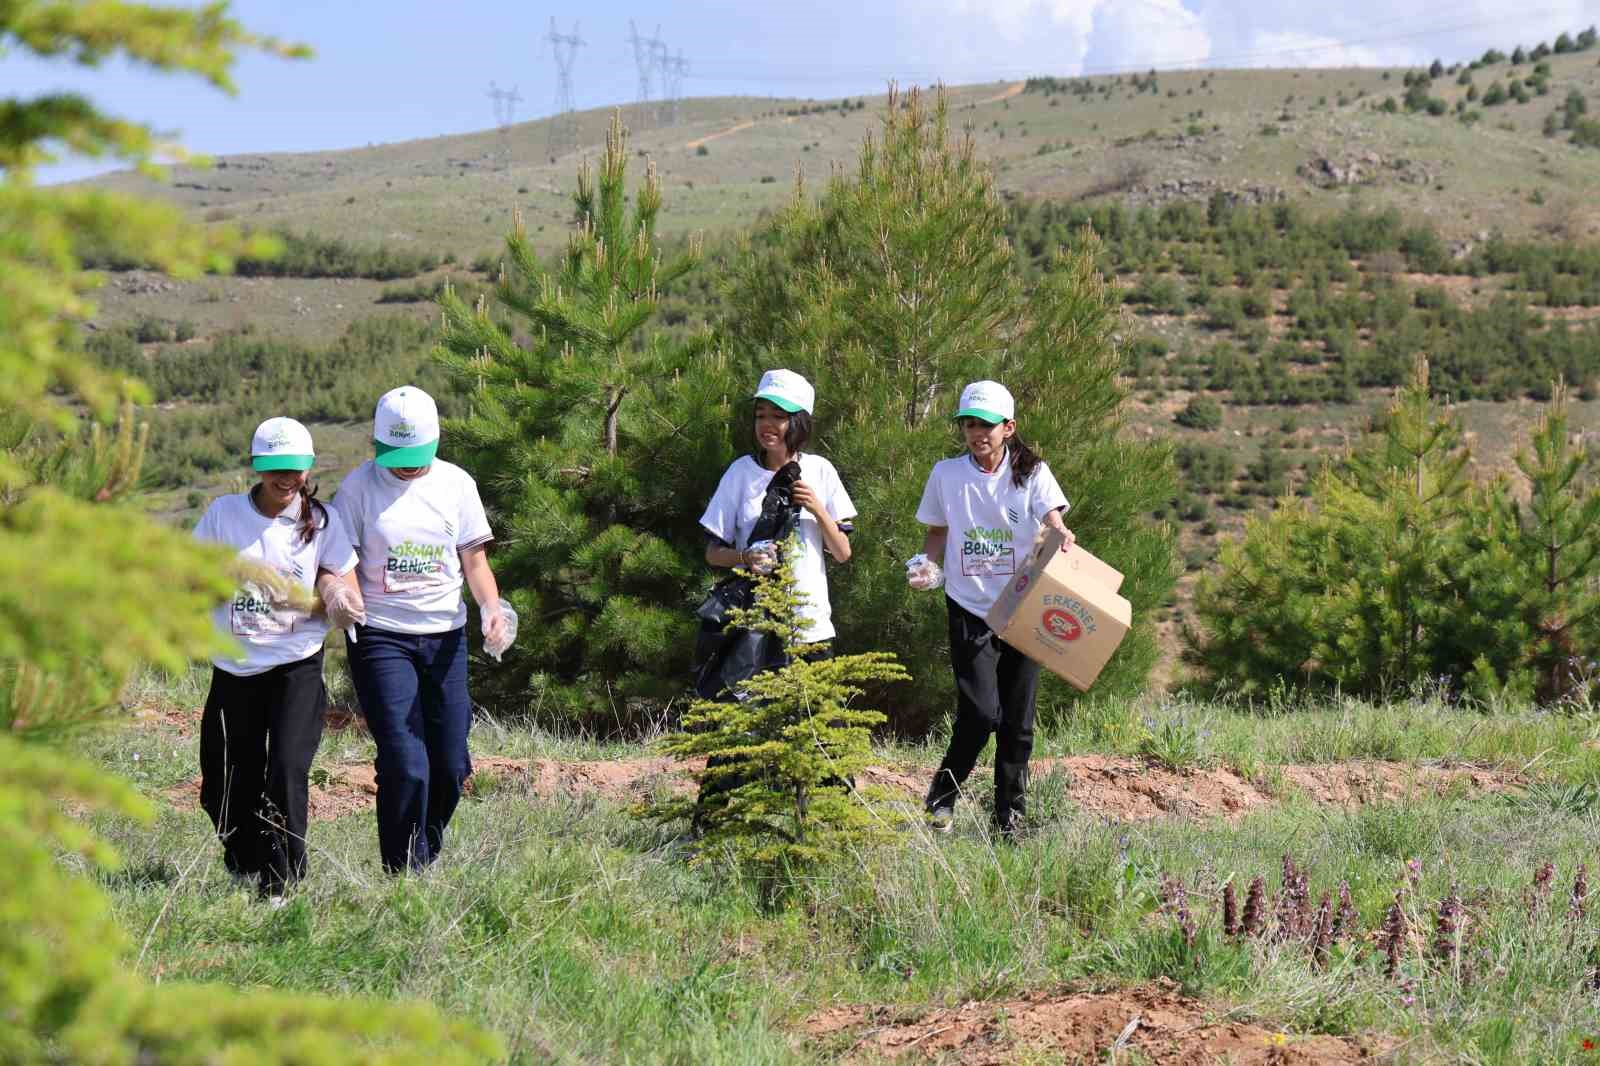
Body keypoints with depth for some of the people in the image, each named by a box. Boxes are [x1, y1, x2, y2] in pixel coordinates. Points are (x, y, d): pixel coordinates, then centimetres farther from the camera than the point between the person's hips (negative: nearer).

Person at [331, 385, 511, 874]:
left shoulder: (456, 483, 6)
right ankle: (405, 874, -7)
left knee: (450, 764, 4)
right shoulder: (359, 486, -2)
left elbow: (474, 560, 8)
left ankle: (426, 855, 25)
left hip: (445, 636, 4)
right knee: (404, 764, -13)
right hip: (381, 637, -3)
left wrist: (492, 609, -10)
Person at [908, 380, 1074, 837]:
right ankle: (941, 799, 5)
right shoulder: (947, 473, 3)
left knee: (1017, 720, 5)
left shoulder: (1031, 473, 0)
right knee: (981, 713, -14)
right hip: (970, 609, -1)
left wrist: (1062, 538, -38)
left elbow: (1052, 518, -14)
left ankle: (1010, 814, 18)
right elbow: (937, 532, 14)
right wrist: (927, 565, -6)